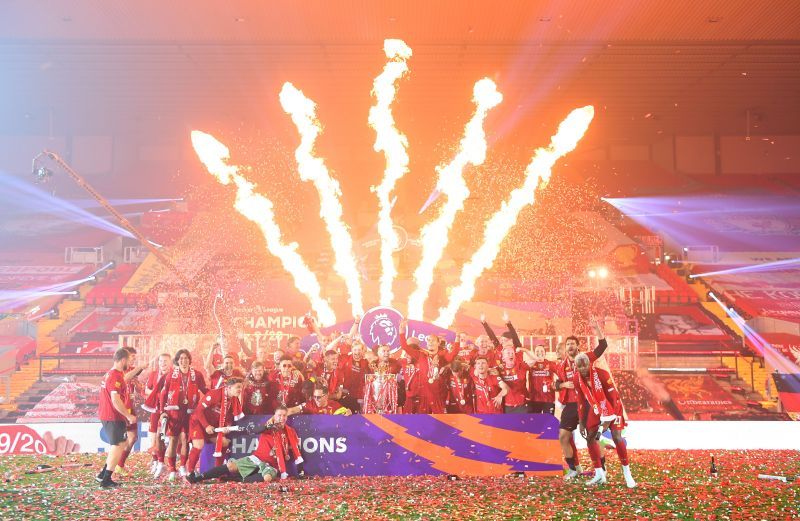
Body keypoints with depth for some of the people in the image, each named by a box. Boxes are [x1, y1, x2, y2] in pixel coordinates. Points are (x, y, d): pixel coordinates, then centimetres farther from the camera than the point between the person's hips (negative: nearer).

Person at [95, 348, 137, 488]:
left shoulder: (109, 374, 12)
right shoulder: (116, 376, -18)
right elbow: (115, 400, -23)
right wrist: (129, 416, -19)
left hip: (105, 416, 10)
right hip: (114, 417, -10)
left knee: (116, 446, 20)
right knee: (118, 446, -1)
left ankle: (103, 474, 21)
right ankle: (106, 480, 1)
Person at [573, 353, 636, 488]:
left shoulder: (602, 374, -28)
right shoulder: (577, 379, -11)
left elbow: (612, 397, -24)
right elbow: (581, 402, -1)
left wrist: (608, 419, -25)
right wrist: (582, 423, -1)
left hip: (612, 407, -5)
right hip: (597, 408, 6)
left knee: (617, 437, -17)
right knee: (590, 438, 0)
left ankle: (627, 474, -5)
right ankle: (599, 474, 11)